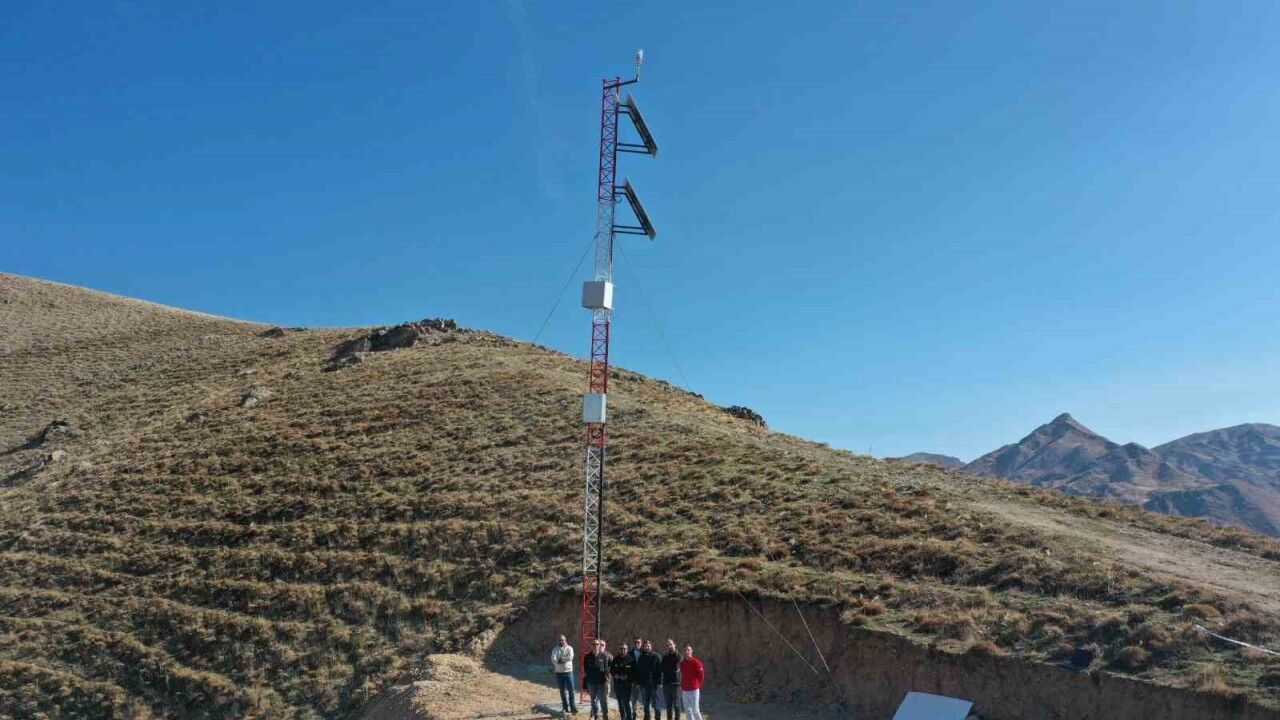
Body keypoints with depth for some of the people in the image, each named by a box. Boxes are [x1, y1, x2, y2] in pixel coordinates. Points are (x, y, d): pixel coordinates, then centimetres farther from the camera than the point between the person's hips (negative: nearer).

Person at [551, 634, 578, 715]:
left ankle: (573, 708, -6)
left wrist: (560, 659, -12)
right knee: (562, 691, 9)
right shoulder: (555, 649, 3)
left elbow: (570, 658, -18)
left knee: (571, 690, -8)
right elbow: (553, 660, -12)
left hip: (568, 671, -2)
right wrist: (564, 660, -21)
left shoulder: (569, 648, -1)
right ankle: (565, 707, 17)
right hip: (559, 672, 2)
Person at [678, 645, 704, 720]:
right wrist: (681, 687, 14)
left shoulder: (696, 662, -9)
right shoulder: (682, 663, 8)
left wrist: (697, 685, -1)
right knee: (687, 710, 10)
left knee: (695, 710, -6)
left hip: (694, 690, -6)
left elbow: (701, 675, -5)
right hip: (684, 690, 6)